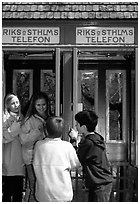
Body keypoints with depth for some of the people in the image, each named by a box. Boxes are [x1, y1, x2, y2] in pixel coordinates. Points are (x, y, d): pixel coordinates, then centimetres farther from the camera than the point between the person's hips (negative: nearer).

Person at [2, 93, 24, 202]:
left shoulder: (21, 118, 15)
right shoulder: (5, 118, -4)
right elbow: (5, 137, -16)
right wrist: (16, 125, -21)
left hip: (19, 162, 6)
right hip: (9, 163, -6)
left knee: (19, 190, 9)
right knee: (8, 191, -3)